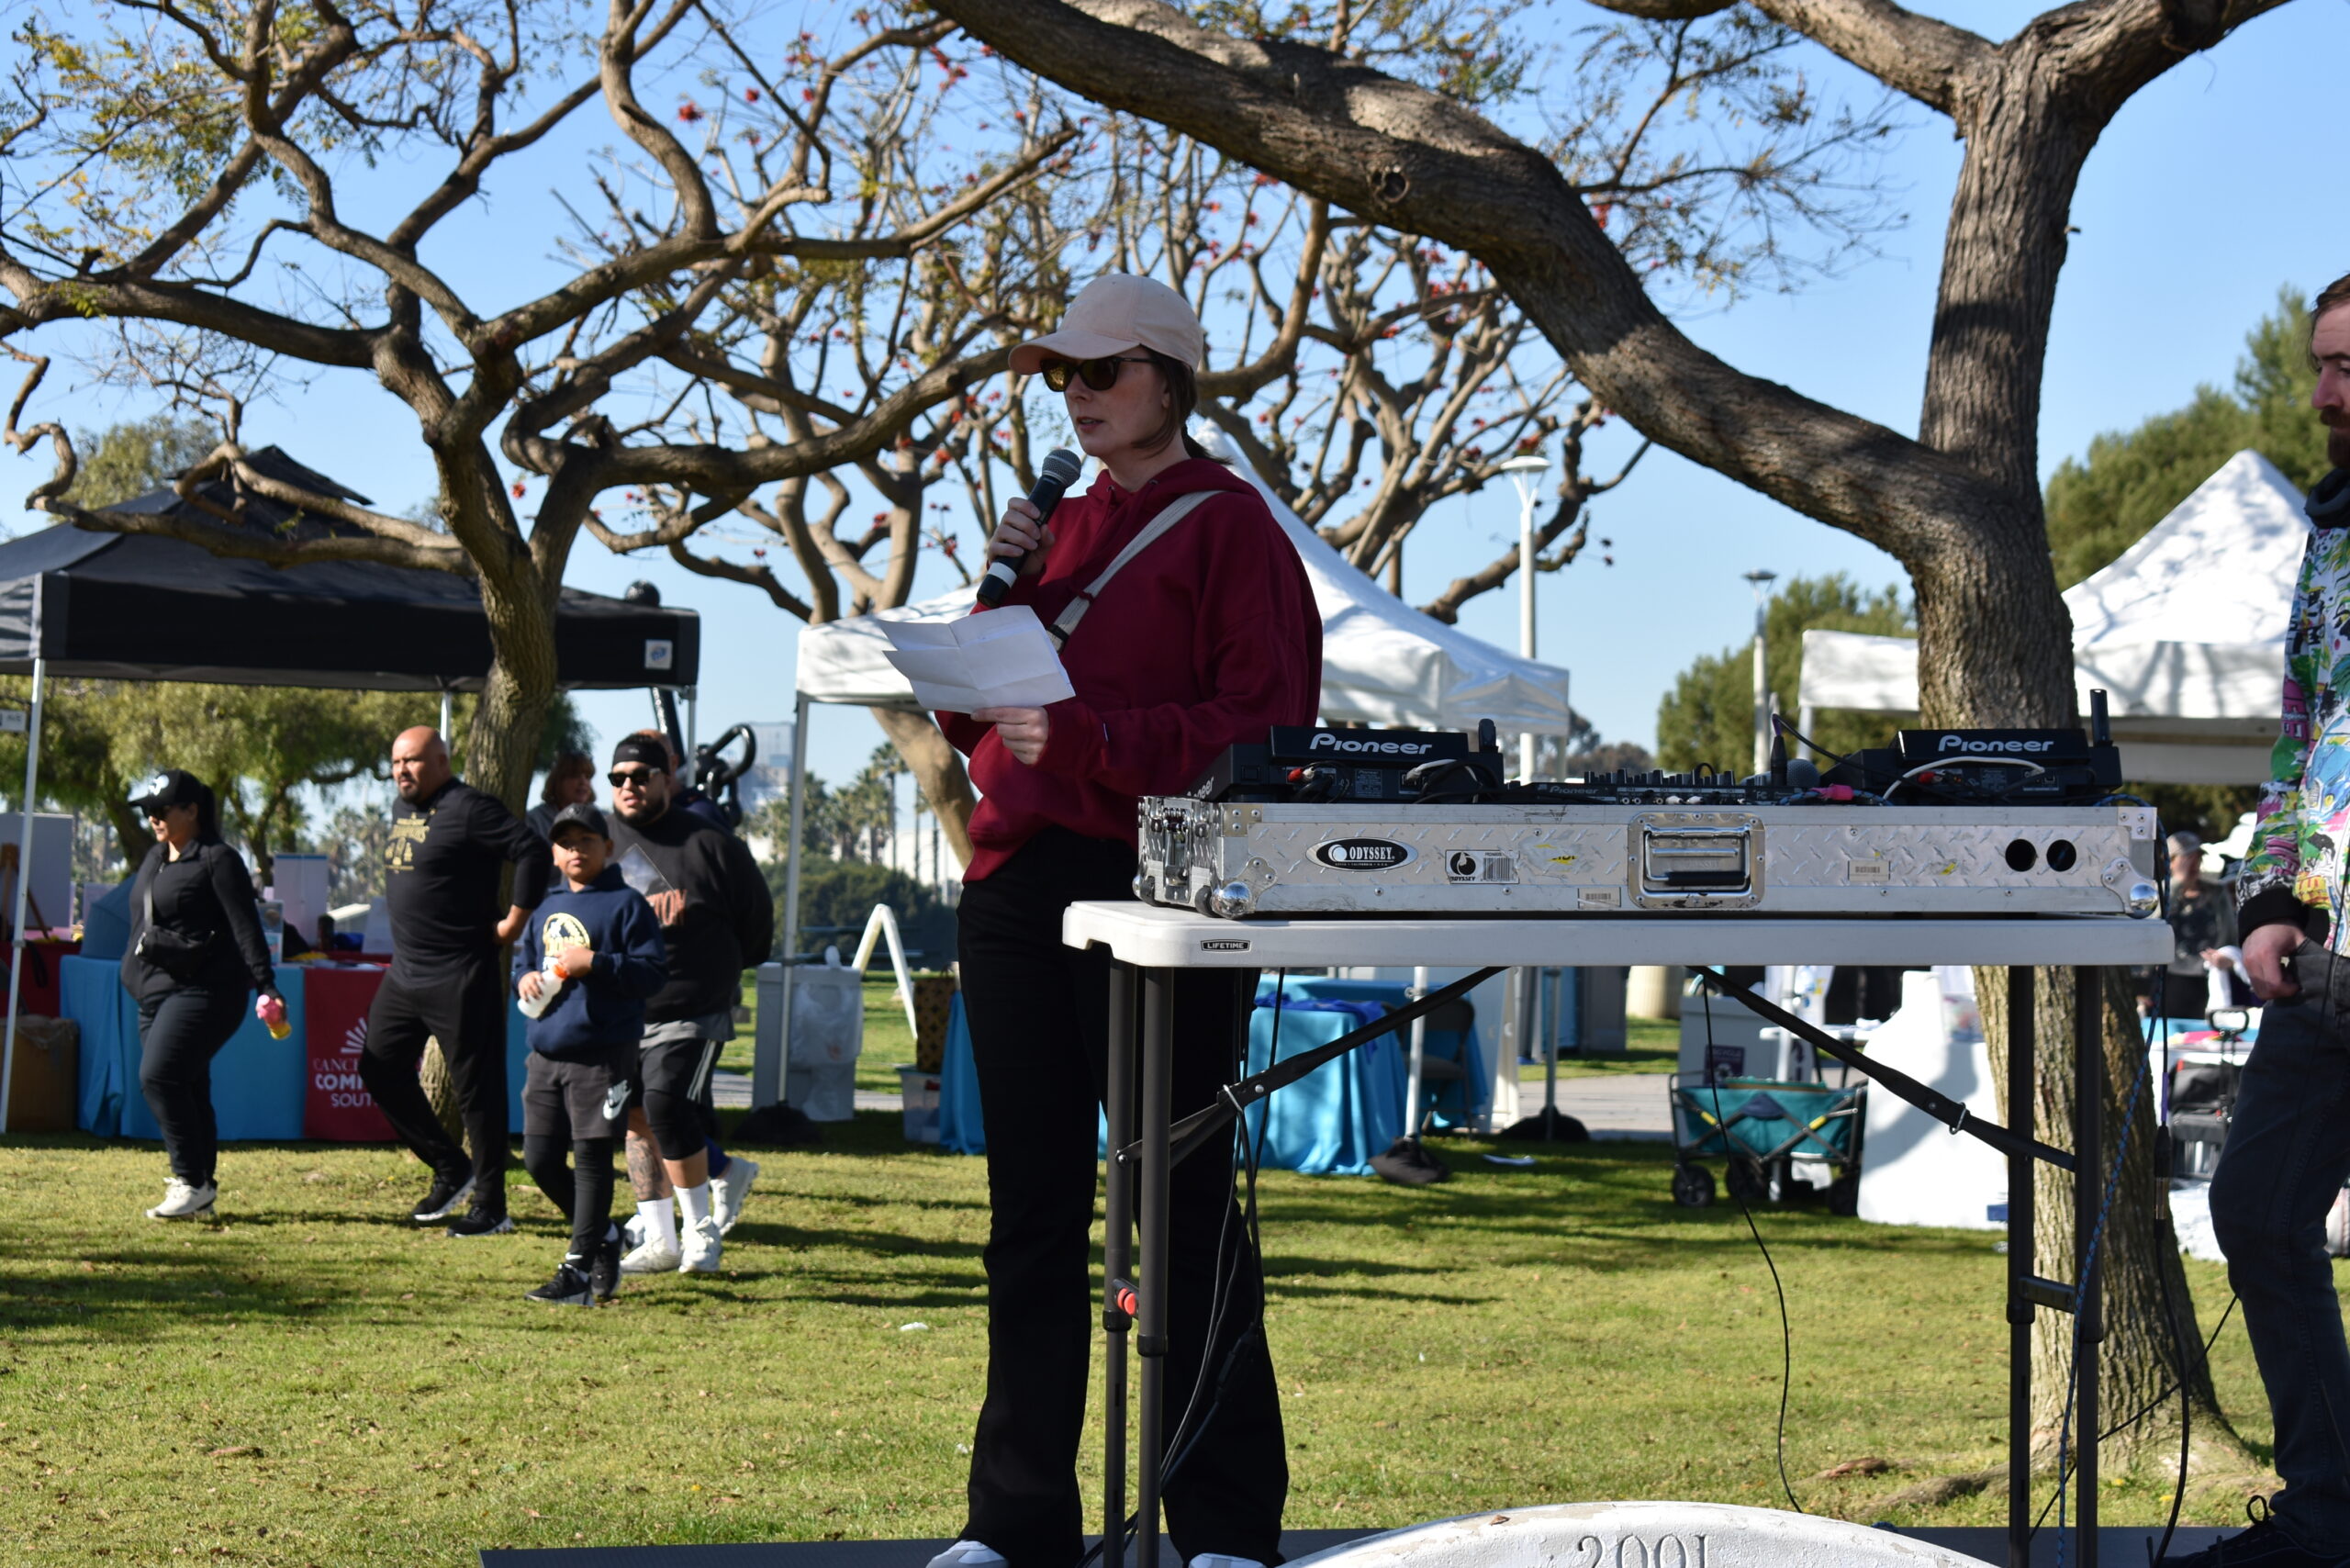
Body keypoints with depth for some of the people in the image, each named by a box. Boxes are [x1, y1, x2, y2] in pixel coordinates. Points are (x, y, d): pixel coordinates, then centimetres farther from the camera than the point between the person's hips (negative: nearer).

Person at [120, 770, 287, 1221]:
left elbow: (245, 928, -13)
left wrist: (266, 988, -20)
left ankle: (193, 1181, -16)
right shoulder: (154, 860, 18)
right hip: (155, 992, 9)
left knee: (159, 1075, -21)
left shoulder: (218, 861, -7)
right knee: (186, 1089, 7)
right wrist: (135, 971, 26)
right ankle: (200, 1193, 10)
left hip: (203, 991, -9)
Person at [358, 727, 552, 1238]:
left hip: (459, 977, -10)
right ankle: (451, 1171, 24)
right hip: (404, 973, 10)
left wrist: (516, 920, -18)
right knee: (380, 1069, 10)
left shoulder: (467, 808, -15)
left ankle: (491, 1207, 4)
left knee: (475, 1088, -3)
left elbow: (532, 850, -22)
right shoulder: (403, 809, 13)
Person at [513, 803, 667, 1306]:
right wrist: (524, 978, 3)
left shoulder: (627, 904, -4)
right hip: (547, 1054, 7)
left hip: (602, 1055, -7)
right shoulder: (547, 910, 17)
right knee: (540, 1159, 7)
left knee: (591, 1157, -5)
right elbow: (524, 960, 26)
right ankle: (602, 1236, 25)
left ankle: (579, 1268, -3)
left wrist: (596, 963, -19)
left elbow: (652, 973, -10)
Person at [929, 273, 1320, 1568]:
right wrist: (1004, 591, 3)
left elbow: (1263, 723, -11)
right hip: (1018, 883, 7)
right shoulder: (1058, 527, 19)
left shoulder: (1227, 524, -1)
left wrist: (1084, 735, -19)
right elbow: (972, 717, 19)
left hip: (1155, 890, -7)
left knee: (1183, 1207, -3)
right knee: (1031, 1207, 8)